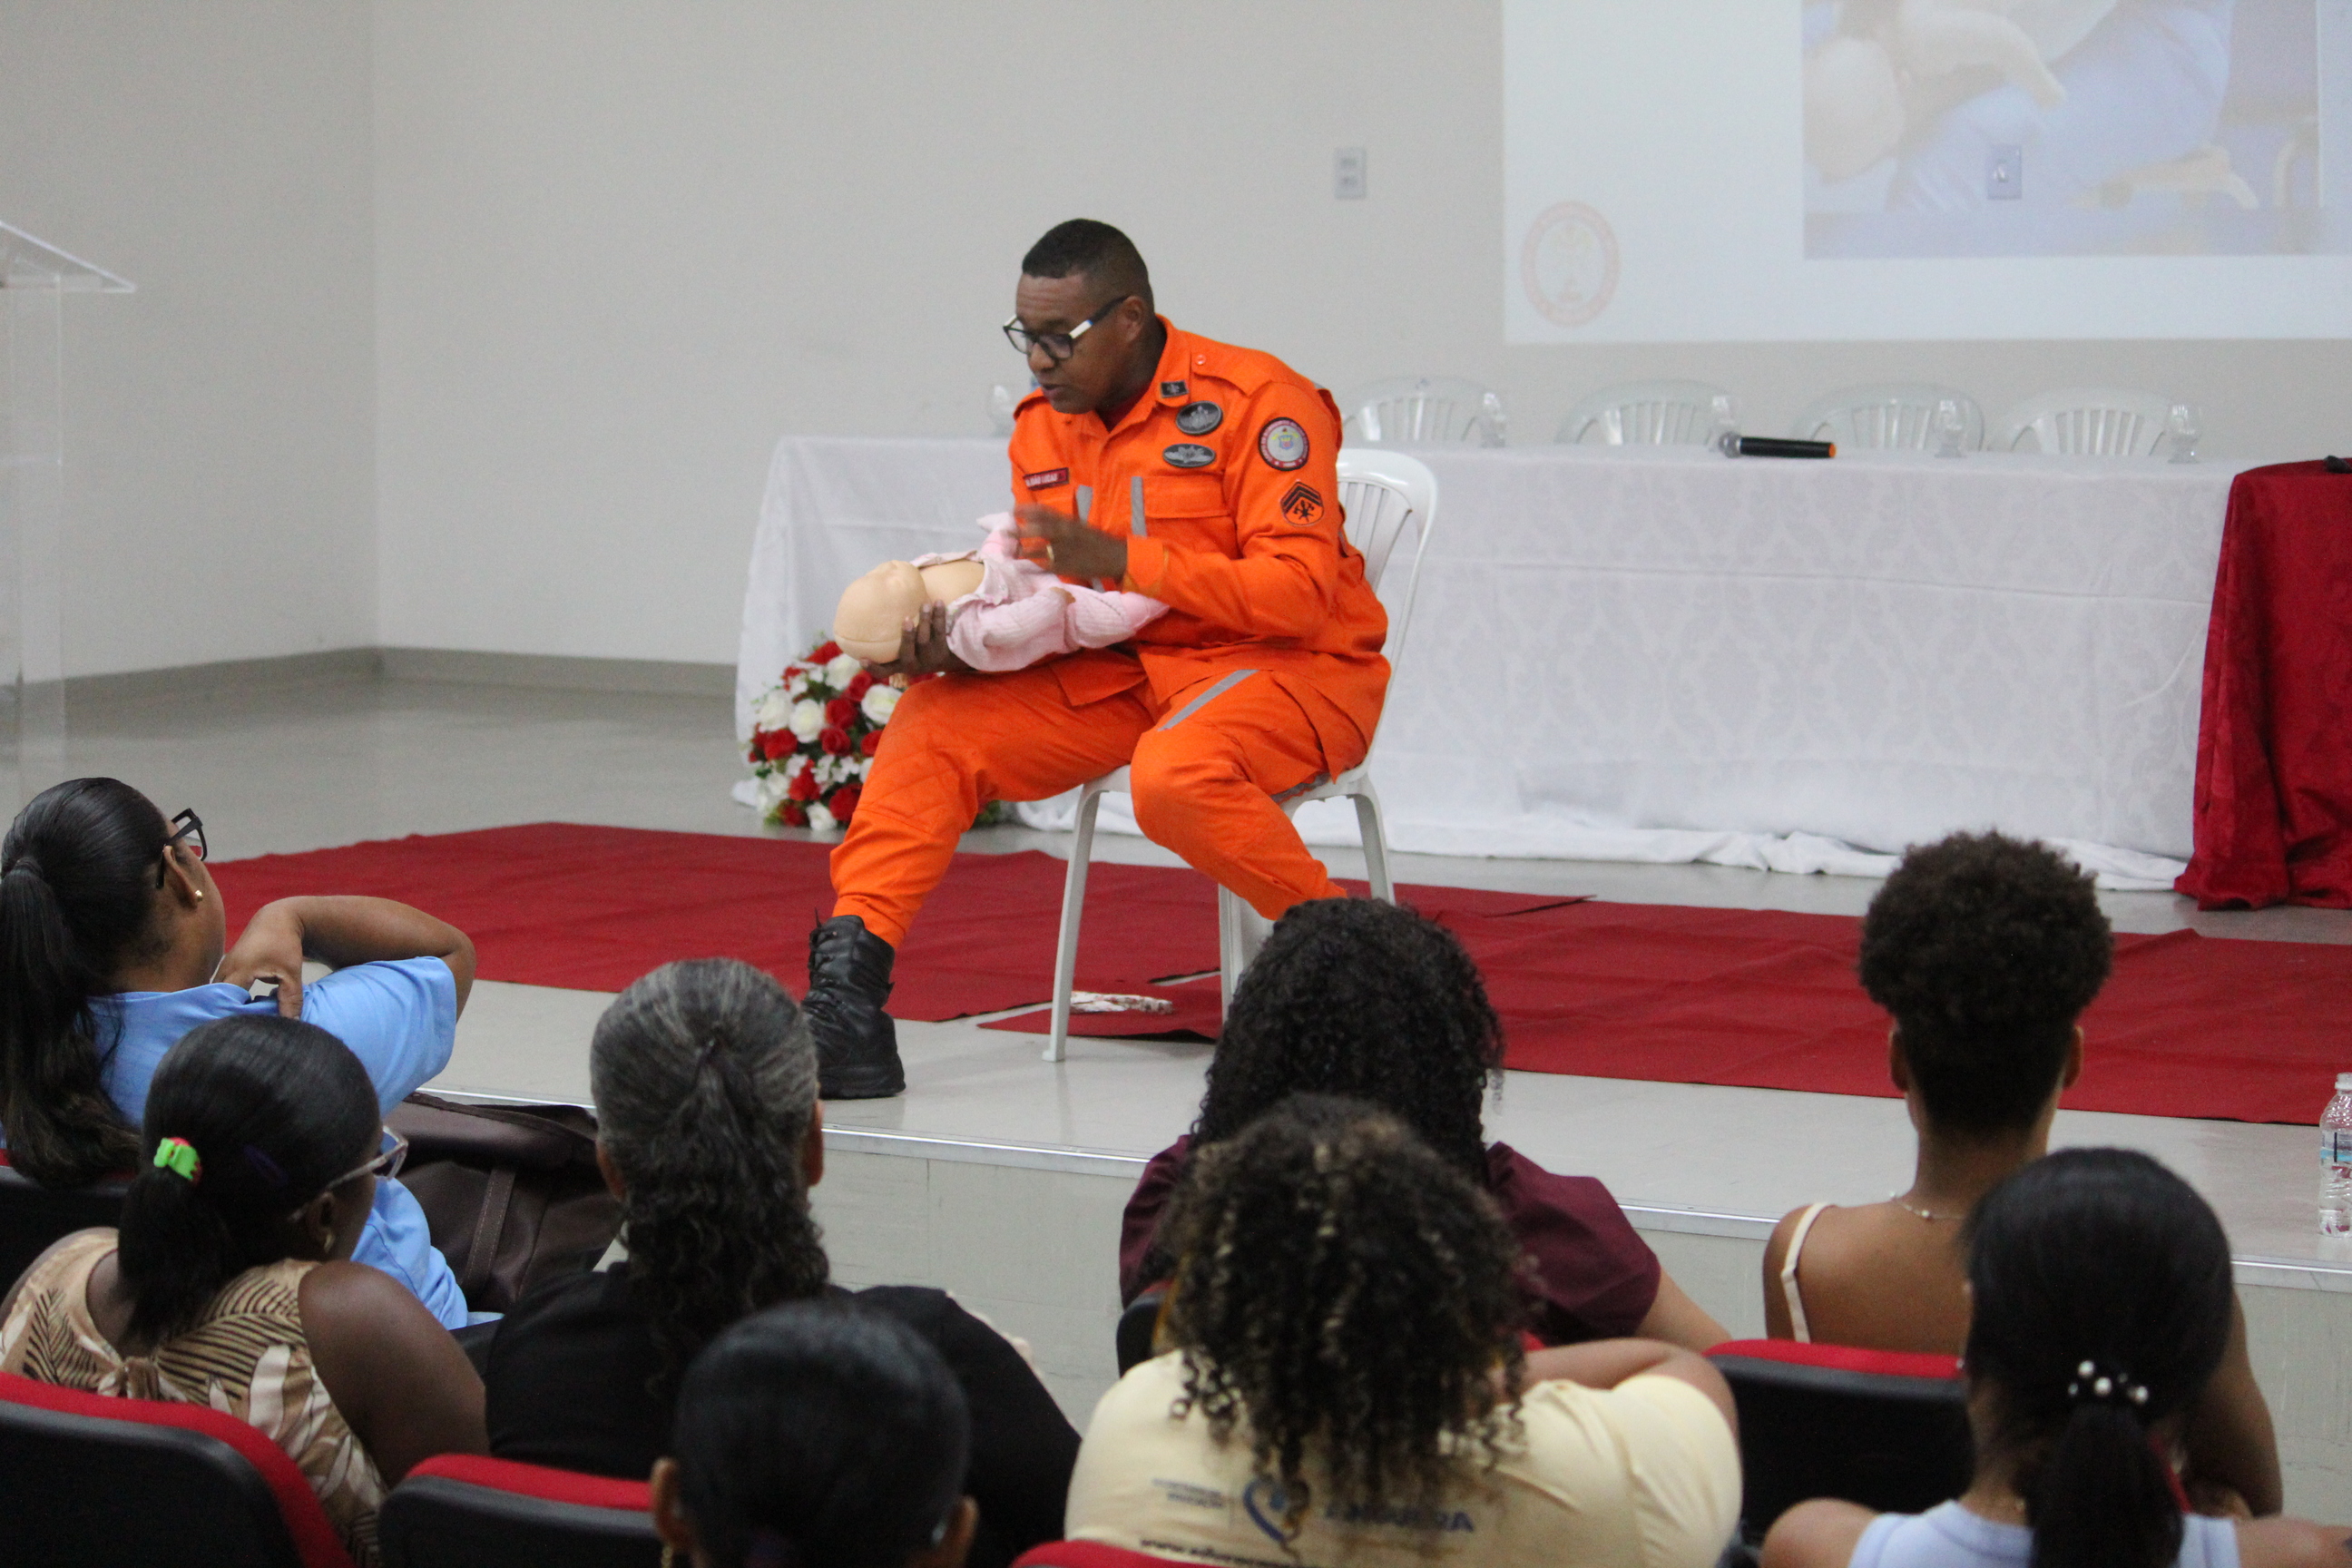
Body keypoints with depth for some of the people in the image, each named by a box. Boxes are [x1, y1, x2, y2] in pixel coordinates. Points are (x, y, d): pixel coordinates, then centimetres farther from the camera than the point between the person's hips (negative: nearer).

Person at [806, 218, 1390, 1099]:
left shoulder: (1258, 400, -14)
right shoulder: (1044, 425, 8)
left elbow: (1299, 590, -21)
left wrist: (1124, 561, -25)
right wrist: (949, 643, -11)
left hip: (1289, 665, -7)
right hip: (1122, 671, 7)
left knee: (1174, 773, -38)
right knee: (934, 726, -9)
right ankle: (848, 983, -10)